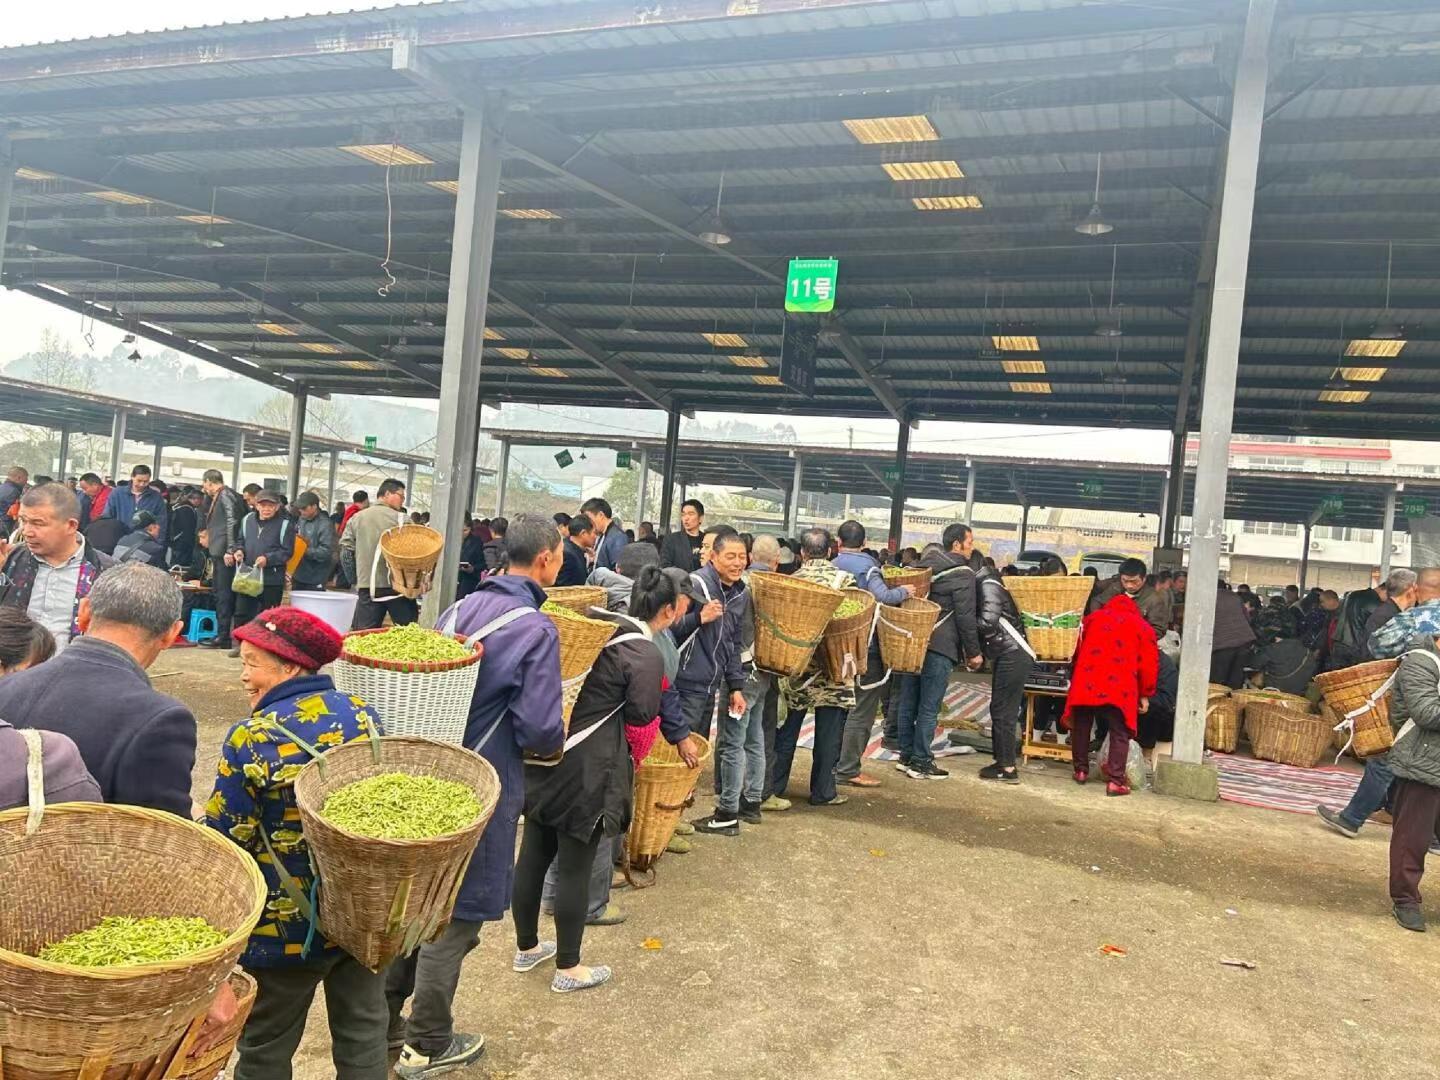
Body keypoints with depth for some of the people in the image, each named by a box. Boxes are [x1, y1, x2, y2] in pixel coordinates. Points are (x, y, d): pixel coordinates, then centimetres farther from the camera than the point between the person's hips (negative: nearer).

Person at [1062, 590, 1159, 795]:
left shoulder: (1092, 618, 19)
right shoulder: (1143, 626, 13)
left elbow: (1078, 651, 23)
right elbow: (1149, 664, 7)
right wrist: (1145, 694, 14)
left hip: (1085, 682, 2)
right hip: (1119, 687, -2)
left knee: (1081, 727, 16)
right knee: (1119, 733, 2)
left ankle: (1081, 770, 24)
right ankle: (1115, 780, -5)